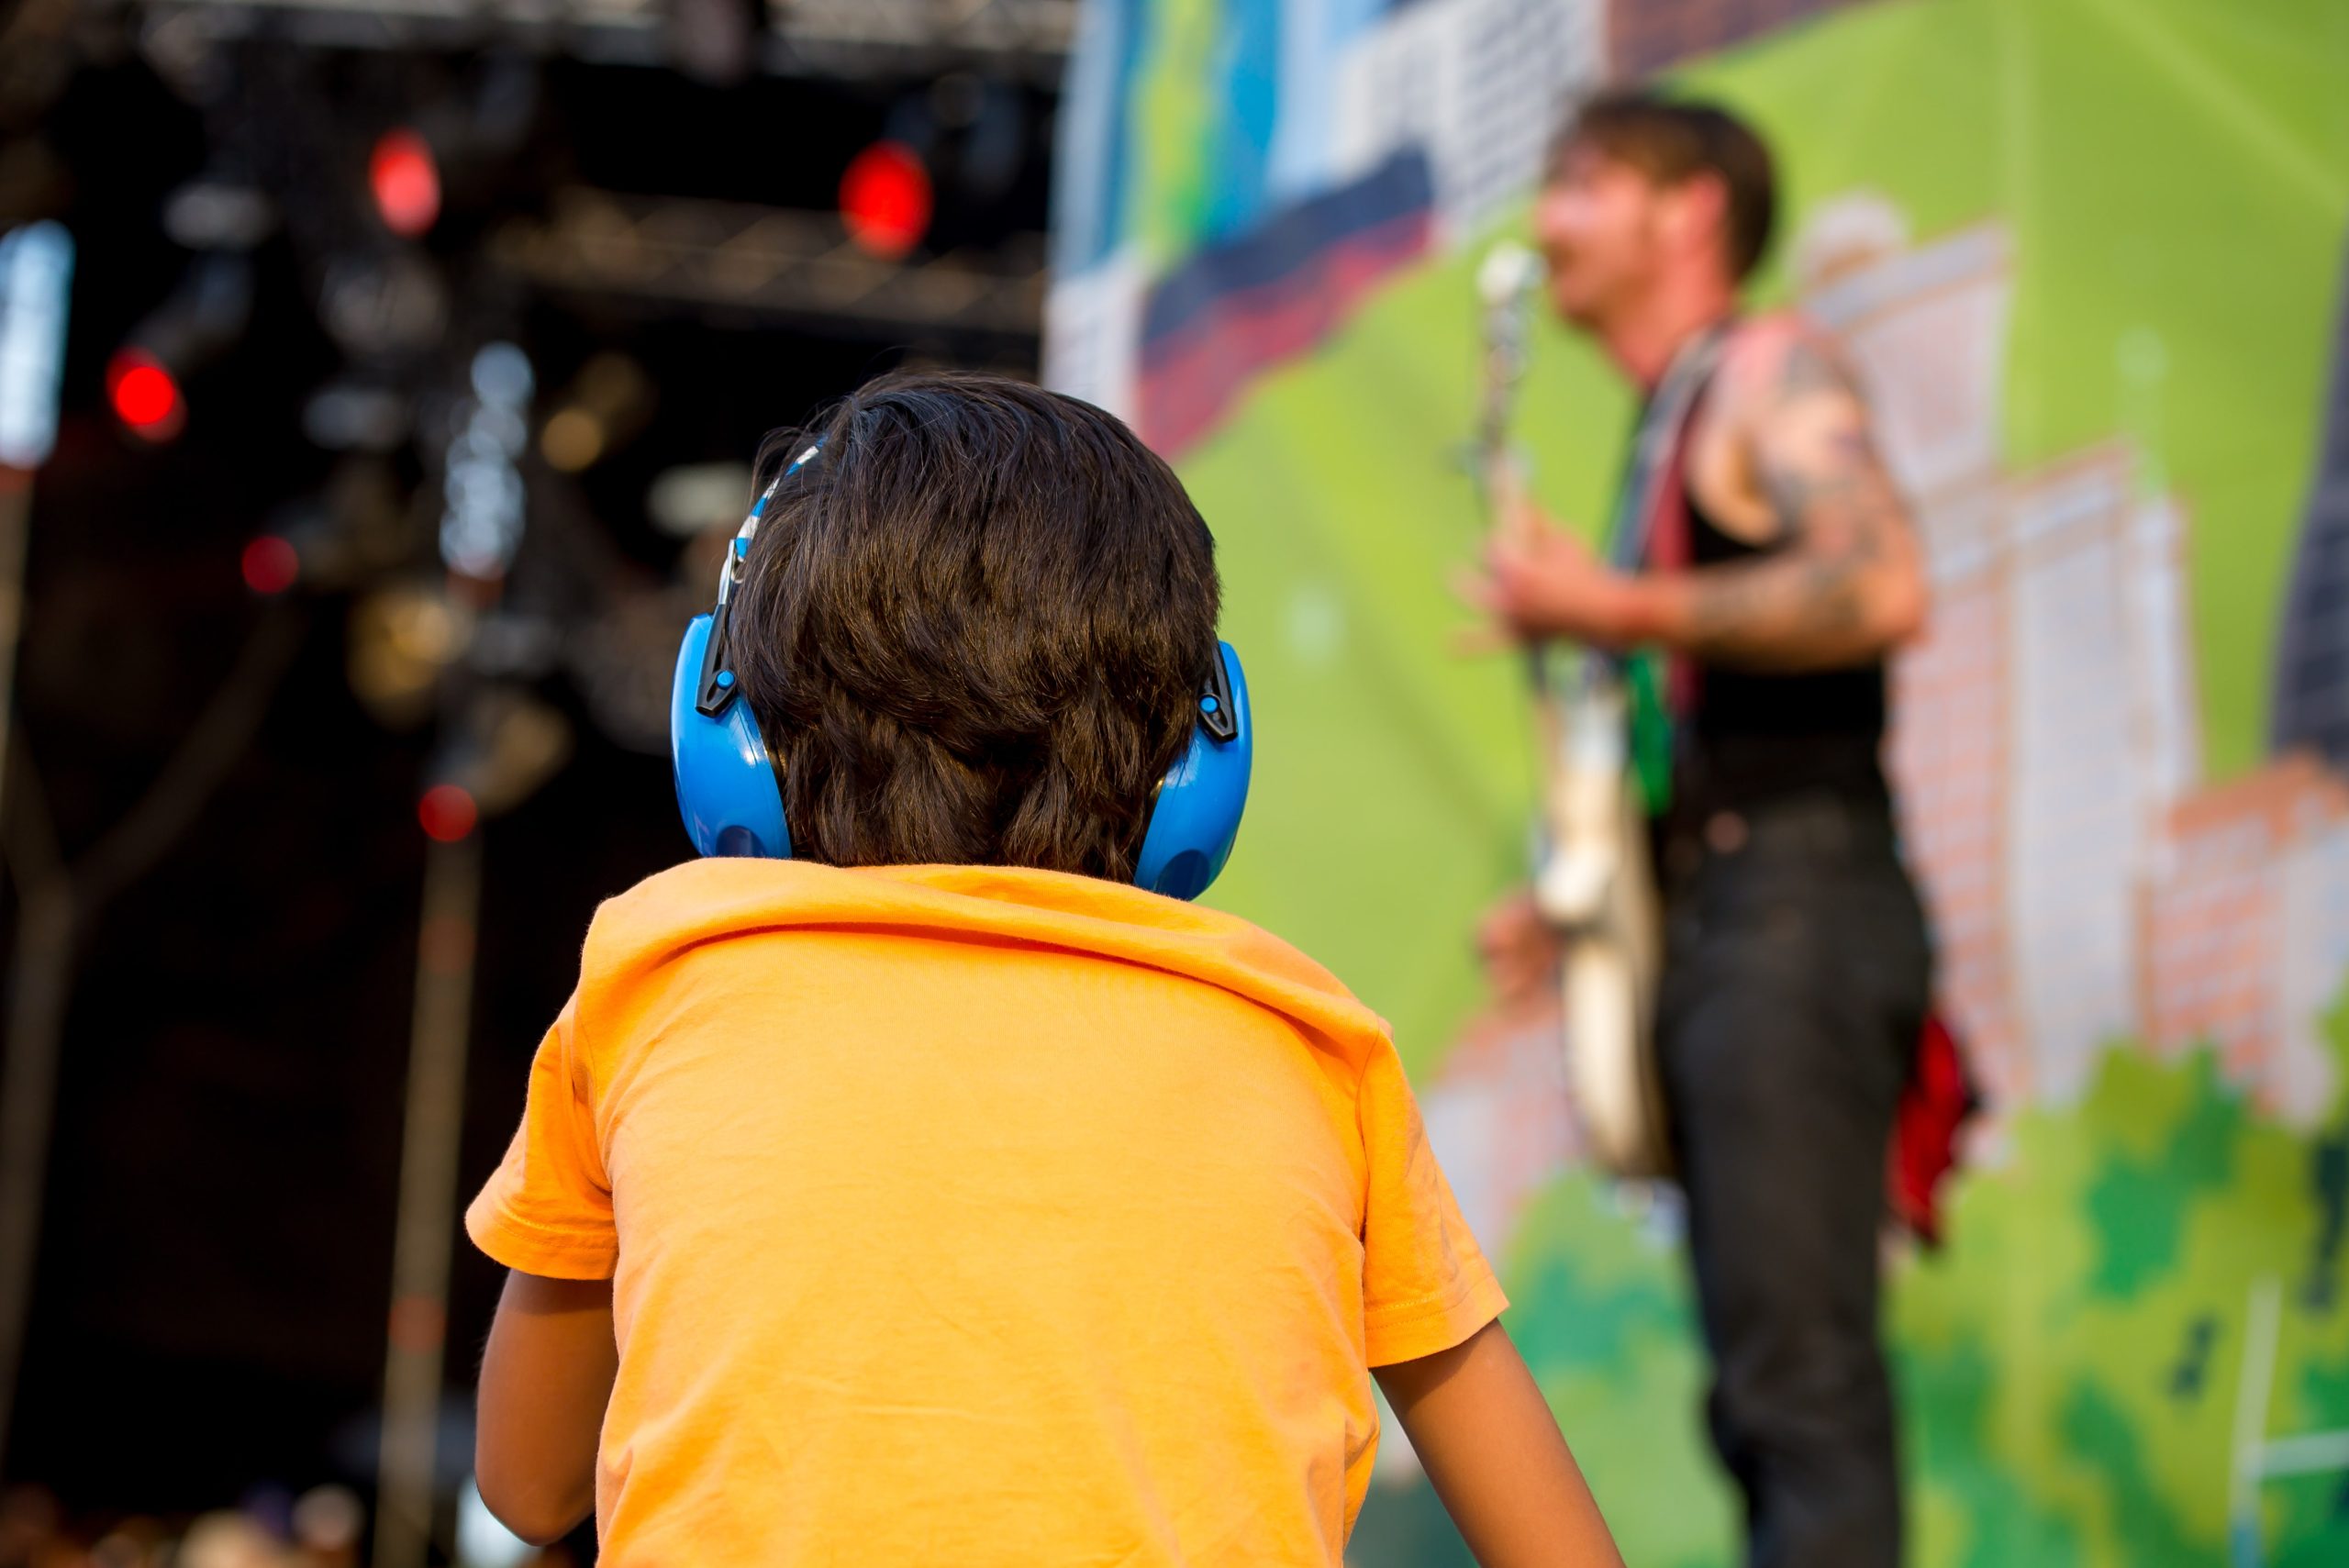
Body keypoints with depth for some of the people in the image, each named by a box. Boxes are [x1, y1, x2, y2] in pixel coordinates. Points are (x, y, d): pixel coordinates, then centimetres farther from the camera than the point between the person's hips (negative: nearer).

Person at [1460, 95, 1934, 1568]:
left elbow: (1884, 591, -20)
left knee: (1801, 1374, -14)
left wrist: (1613, 609, -15)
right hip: (1713, 916, 9)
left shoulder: (1771, 366, -2)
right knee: (1759, 1390, 9)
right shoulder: (1673, 424, 23)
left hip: (1800, 905, -9)